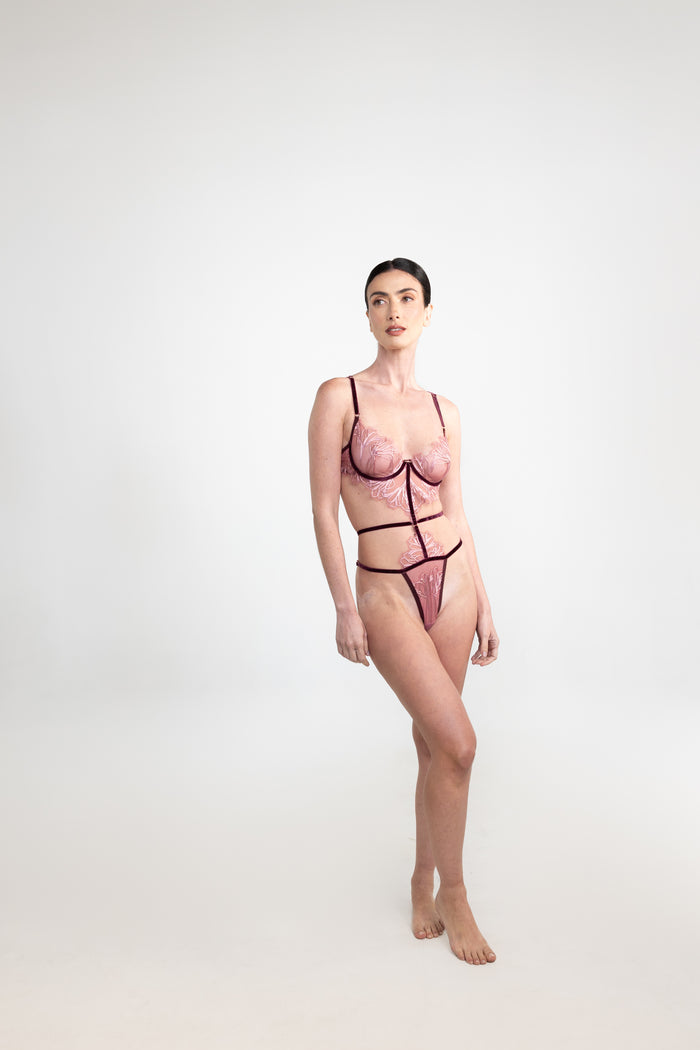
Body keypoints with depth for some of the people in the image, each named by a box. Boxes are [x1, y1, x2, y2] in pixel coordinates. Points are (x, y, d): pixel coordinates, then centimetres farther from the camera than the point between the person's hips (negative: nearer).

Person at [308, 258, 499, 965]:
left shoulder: (442, 410, 7)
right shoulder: (340, 397, -6)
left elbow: (455, 512, 11)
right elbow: (324, 511, -7)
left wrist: (483, 603, 10)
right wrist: (345, 610, -10)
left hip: (452, 579, 5)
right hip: (386, 591, -4)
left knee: (434, 742, 12)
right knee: (458, 742, -9)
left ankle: (423, 881, 33)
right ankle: (454, 893, 16)